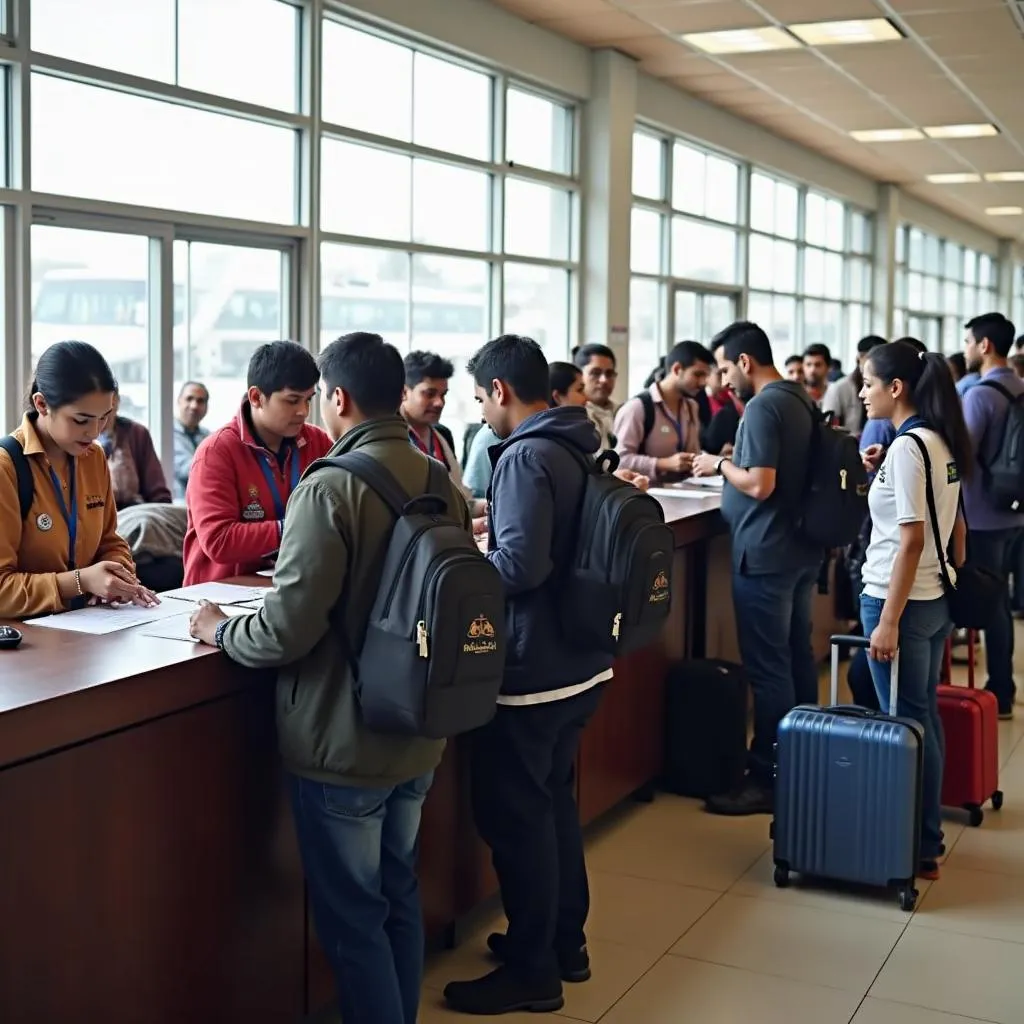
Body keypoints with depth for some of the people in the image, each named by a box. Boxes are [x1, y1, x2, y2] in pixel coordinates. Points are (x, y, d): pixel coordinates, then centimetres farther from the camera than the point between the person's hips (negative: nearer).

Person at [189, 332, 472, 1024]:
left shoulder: (330, 488, -20)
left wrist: (220, 630, -4)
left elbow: (287, 629, -23)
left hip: (343, 743, -7)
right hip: (417, 735, 7)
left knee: (353, 918, 7)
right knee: (400, 898, 21)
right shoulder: (443, 484, 2)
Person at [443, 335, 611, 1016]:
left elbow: (521, 565, -27)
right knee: (554, 800, 20)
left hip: (533, 670, -9)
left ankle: (531, 971, 14)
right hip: (579, 662, 9)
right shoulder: (577, 450, 9)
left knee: (514, 815, 3)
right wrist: (489, 543, 15)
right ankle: (566, 944, 32)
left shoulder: (526, 457, -19)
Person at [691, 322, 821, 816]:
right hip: (800, 548, 10)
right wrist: (736, 461, 14)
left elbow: (760, 484, -23)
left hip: (766, 554, -10)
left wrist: (721, 464, -8)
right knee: (796, 659, 16)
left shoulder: (762, 406, -17)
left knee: (767, 668, -4)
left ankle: (768, 779, 3)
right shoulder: (801, 399, 11)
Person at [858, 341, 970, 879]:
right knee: (924, 719, 15)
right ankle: (927, 836, 25)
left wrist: (888, 620, -20)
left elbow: (911, 540, -21)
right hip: (935, 598, 9)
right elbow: (956, 527, 16)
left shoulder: (907, 447, -18)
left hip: (902, 600, -9)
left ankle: (920, 851, 9)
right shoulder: (943, 443, 9)